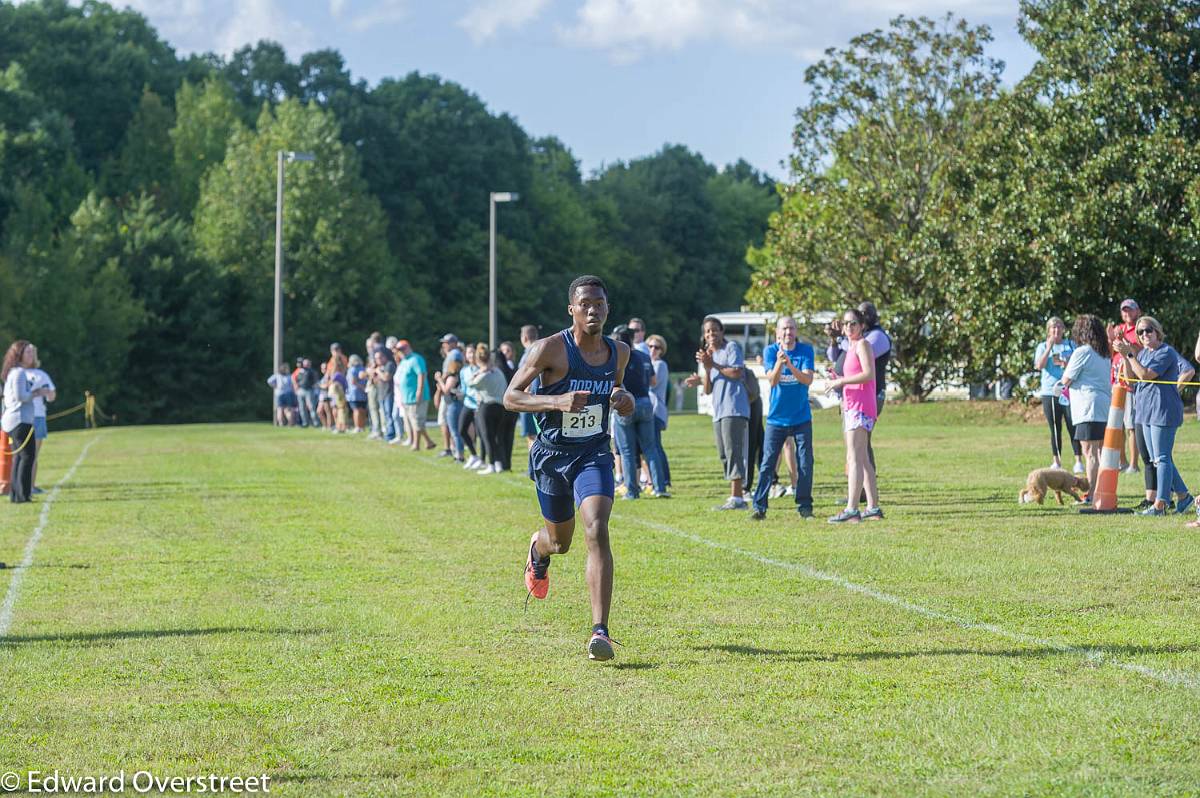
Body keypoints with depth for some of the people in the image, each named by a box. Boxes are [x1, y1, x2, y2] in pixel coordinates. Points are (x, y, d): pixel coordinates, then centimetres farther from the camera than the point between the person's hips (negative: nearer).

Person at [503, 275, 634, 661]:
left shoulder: (619, 352, 1)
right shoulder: (550, 349, -14)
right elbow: (510, 397, -13)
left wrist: (624, 400, -3)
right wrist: (556, 401, -29)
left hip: (594, 455, 1)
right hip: (552, 455, -1)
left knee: (597, 531, -22)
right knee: (560, 541, 15)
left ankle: (600, 631, -26)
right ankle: (538, 550, 58)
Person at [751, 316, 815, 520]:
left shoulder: (806, 350, -3)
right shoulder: (771, 351, -4)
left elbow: (808, 379, -15)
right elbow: (772, 381, -14)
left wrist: (791, 366, -31)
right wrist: (779, 363, -33)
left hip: (801, 418, 1)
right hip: (776, 417, -1)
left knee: (805, 463, 2)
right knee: (767, 463, -3)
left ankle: (804, 505, 11)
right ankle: (759, 507, -2)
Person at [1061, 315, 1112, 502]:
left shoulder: (1082, 352, -9)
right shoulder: (1105, 355, 16)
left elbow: (1066, 380, -7)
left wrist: (1067, 366, 12)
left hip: (1089, 408, -8)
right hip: (1106, 407, 8)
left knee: (1090, 453, -9)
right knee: (1101, 451, 13)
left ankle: (1091, 495, -11)